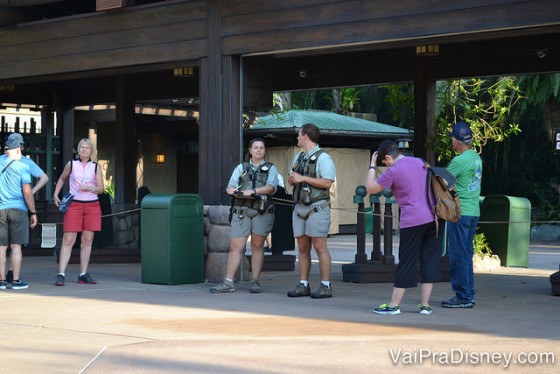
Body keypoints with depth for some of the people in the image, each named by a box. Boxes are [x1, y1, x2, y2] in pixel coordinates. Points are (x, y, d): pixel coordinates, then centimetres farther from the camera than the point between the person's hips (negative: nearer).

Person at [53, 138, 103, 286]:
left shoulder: (95, 167, 8)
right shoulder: (71, 164, 6)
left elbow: (101, 188, 6)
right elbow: (62, 179, 21)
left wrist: (91, 188, -14)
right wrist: (55, 195, 10)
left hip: (92, 206, 2)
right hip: (74, 205, -2)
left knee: (87, 240, 3)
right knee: (68, 240, -7)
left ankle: (83, 275, 10)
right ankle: (61, 274, -9)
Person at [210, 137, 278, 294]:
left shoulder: (270, 168, 12)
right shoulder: (241, 168, 18)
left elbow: (271, 187, -6)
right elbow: (230, 187, 8)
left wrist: (253, 191, -20)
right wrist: (232, 190, -16)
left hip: (262, 211, -1)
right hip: (241, 210, 1)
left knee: (257, 247, 1)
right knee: (235, 247, -5)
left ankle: (255, 282, 7)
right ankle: (228, 283, -5)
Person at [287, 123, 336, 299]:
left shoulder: (323, 157, -7)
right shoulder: (299, 157, 19)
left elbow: (327, 182, -17)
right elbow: (291, 181, 22)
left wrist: (303, 178, -17)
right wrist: (292, 178, -3)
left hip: (317, 208, -8)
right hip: (300, 207, 8)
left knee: (319, 246, -8)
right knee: (302, 248, 7)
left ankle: (325, 286, -5)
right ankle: (303, 285, 11)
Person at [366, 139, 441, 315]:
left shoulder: (393, 172, -8)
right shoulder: (419, 162, 13)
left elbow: (371, 188, 0)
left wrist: (372, 166, 7)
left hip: (413, 221, -6)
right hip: (433, 217, 6)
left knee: (406, 262, 1)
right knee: (430, 260, 7)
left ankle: (394, 305, 8)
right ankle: (425, 305, 9)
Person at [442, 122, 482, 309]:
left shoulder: (459, 161, -16)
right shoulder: (476, 157, 11)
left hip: (460, 213, -9)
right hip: (474, 211, 9)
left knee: (458, 255, -3)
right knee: (466, 254, 14)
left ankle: (462, 296, -1)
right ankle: (468, 295, 18)